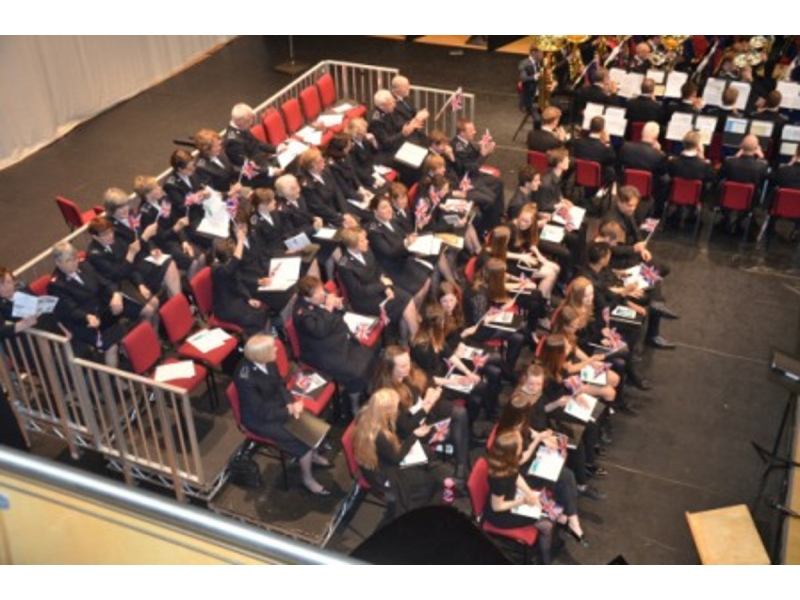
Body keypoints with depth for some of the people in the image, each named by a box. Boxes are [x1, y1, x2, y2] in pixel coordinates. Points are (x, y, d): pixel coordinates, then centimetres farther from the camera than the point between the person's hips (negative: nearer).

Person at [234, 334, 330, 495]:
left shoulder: (267, 362, -14)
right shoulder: (246, 378, -33)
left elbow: (280, 384, 3)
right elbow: (261, 412, -27)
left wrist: (292, 403, -13)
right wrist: (290, 410, -23)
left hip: (277, 404, 7)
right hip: (259, 420, -7)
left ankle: (313, 455, 22)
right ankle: (308, 479, 11)